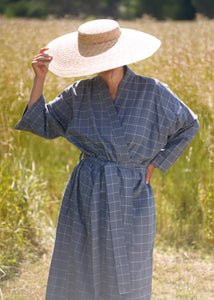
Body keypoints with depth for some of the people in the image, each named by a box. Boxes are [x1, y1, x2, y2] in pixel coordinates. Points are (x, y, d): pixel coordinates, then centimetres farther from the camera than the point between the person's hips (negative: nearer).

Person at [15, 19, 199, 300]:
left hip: (130, 200, -2)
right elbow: (42, 124, 9)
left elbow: (188, 125, 9)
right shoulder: (81, 93, 2)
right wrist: (40, 78, -2)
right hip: (86, 198, 2)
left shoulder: (152, 92, -5)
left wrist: (155, 164, 4)